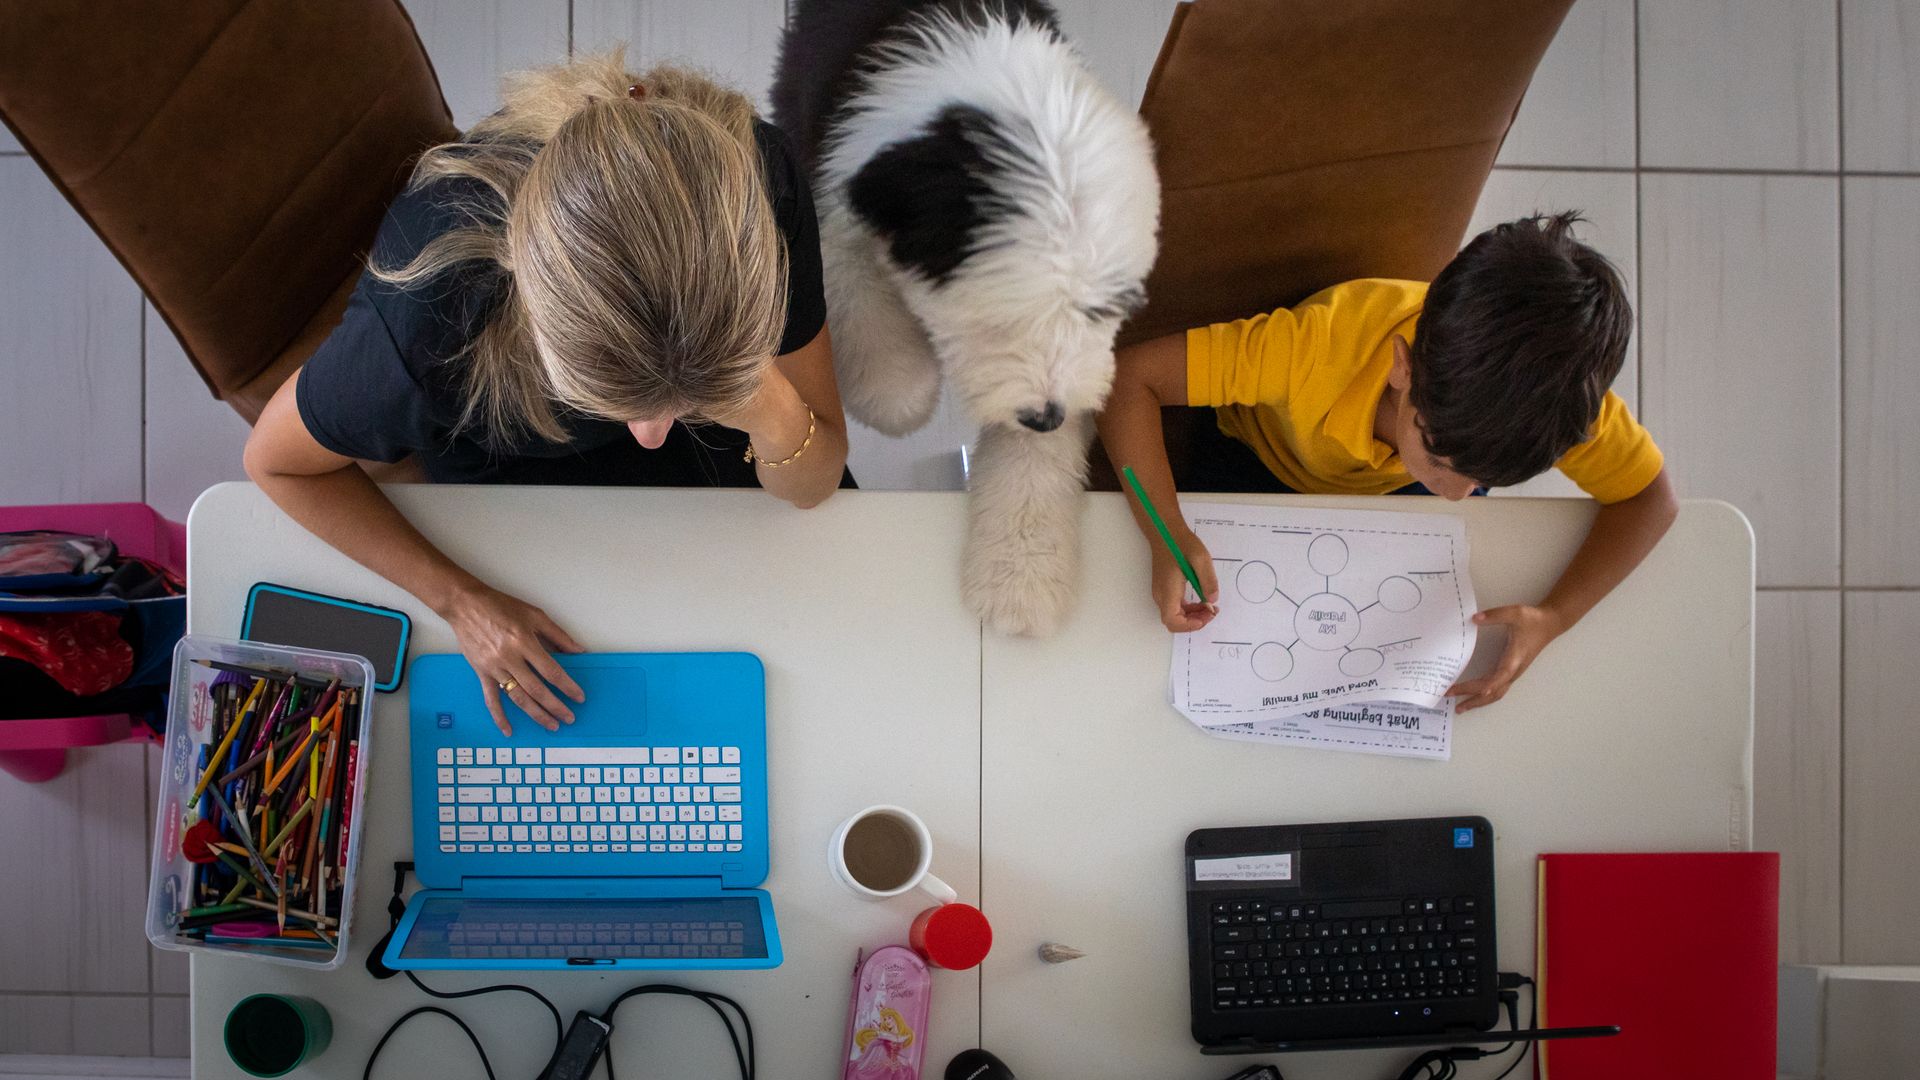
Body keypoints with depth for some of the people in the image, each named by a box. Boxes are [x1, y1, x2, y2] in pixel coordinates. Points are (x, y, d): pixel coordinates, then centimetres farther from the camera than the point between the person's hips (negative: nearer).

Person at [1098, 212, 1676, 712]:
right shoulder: (1321, 345, -47)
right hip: (1264, 461, -2)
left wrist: (1554, 617, -37)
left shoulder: (1555, 383, -37)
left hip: (1400, 488, 2)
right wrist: (1168, 537, -52)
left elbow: (1651, 496, -21)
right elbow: (1130, 375, -41)